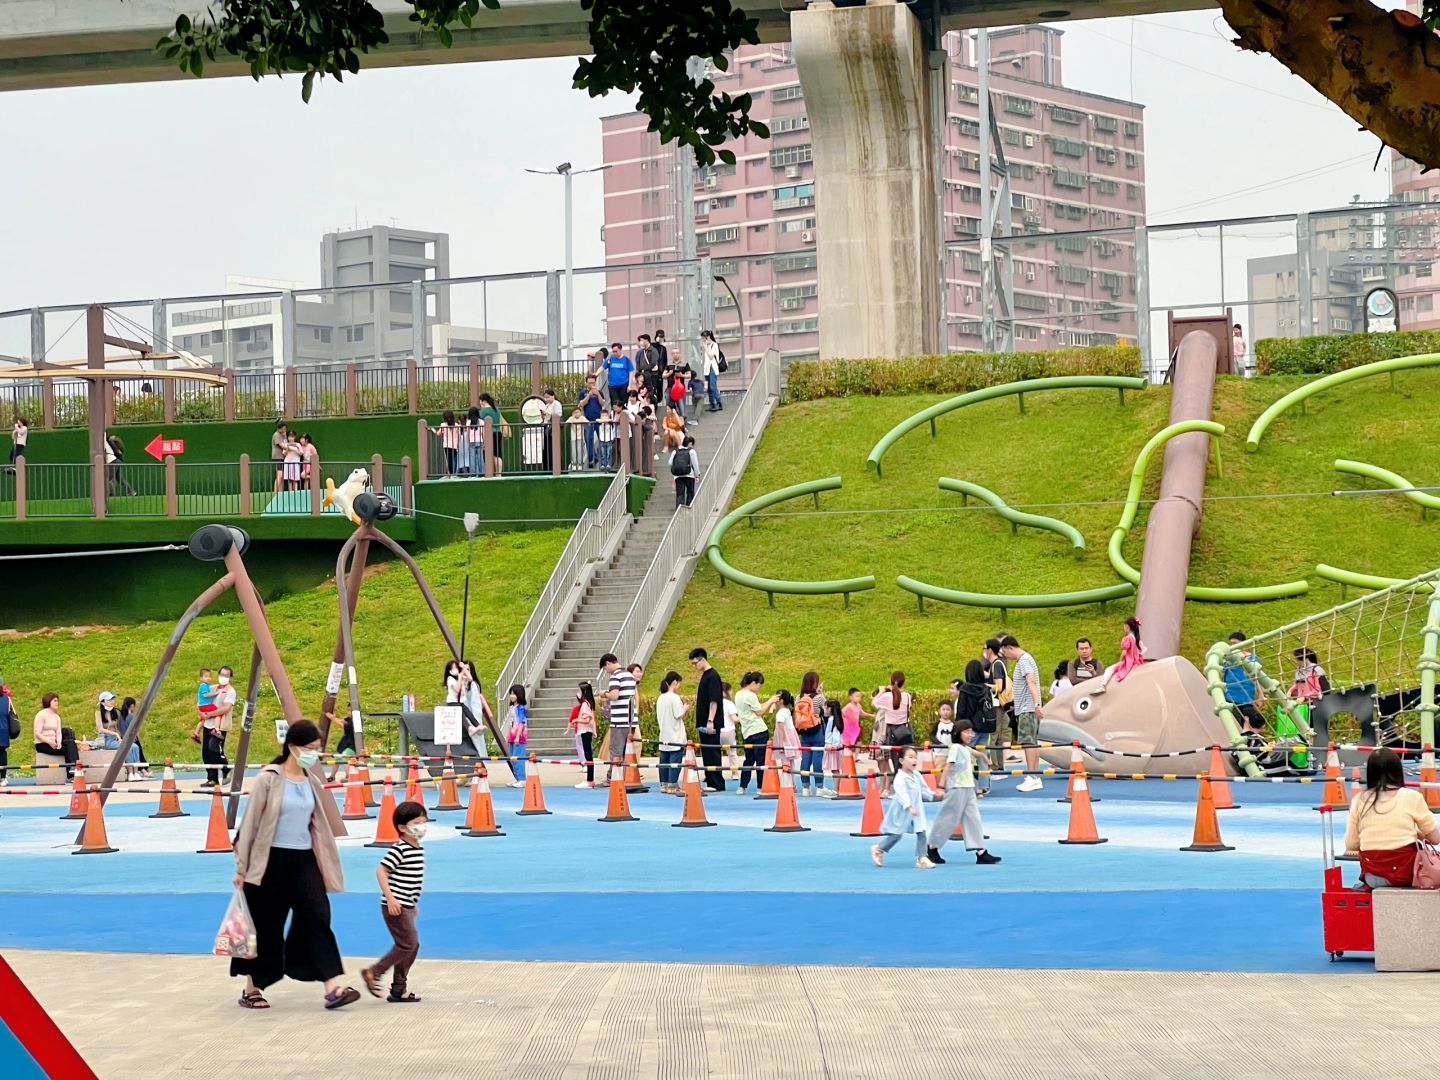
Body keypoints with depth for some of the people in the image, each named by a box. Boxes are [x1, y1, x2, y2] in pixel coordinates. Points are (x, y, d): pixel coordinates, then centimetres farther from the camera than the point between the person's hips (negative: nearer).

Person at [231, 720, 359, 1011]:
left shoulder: (311, 781, 8)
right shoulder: (269, 779, -9)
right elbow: (250, 823, -6)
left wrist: (324, 863, 16)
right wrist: (241, 868, -5)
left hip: (304, 858, 5)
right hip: (272, 860, -5)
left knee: (317, 917, -7)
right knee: (266, 925, 5)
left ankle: (333, 989, -13)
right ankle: (251, 990, 21)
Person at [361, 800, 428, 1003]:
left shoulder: (418, 850, 12)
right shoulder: (399, 849, -16)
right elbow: (381, 871, -19)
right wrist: (390, 898, -23)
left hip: (406, 906, 10)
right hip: (395, 907, -10)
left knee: (412, 946, 11)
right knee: (407, 945, -9)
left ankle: (399, 989, 17)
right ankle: (373, 973, 1)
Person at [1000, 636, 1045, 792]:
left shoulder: (1024, 660, -12)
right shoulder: (1023, 660, 19)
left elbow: (1031, 682, -24)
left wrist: (1036, 704, -34)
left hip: (1027, 709, -10)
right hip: (1026, 709, 10)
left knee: (1028, 742, -12)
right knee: (1032, 743, 10)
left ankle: (1032, 778, -15)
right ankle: (1035, 777, 12)